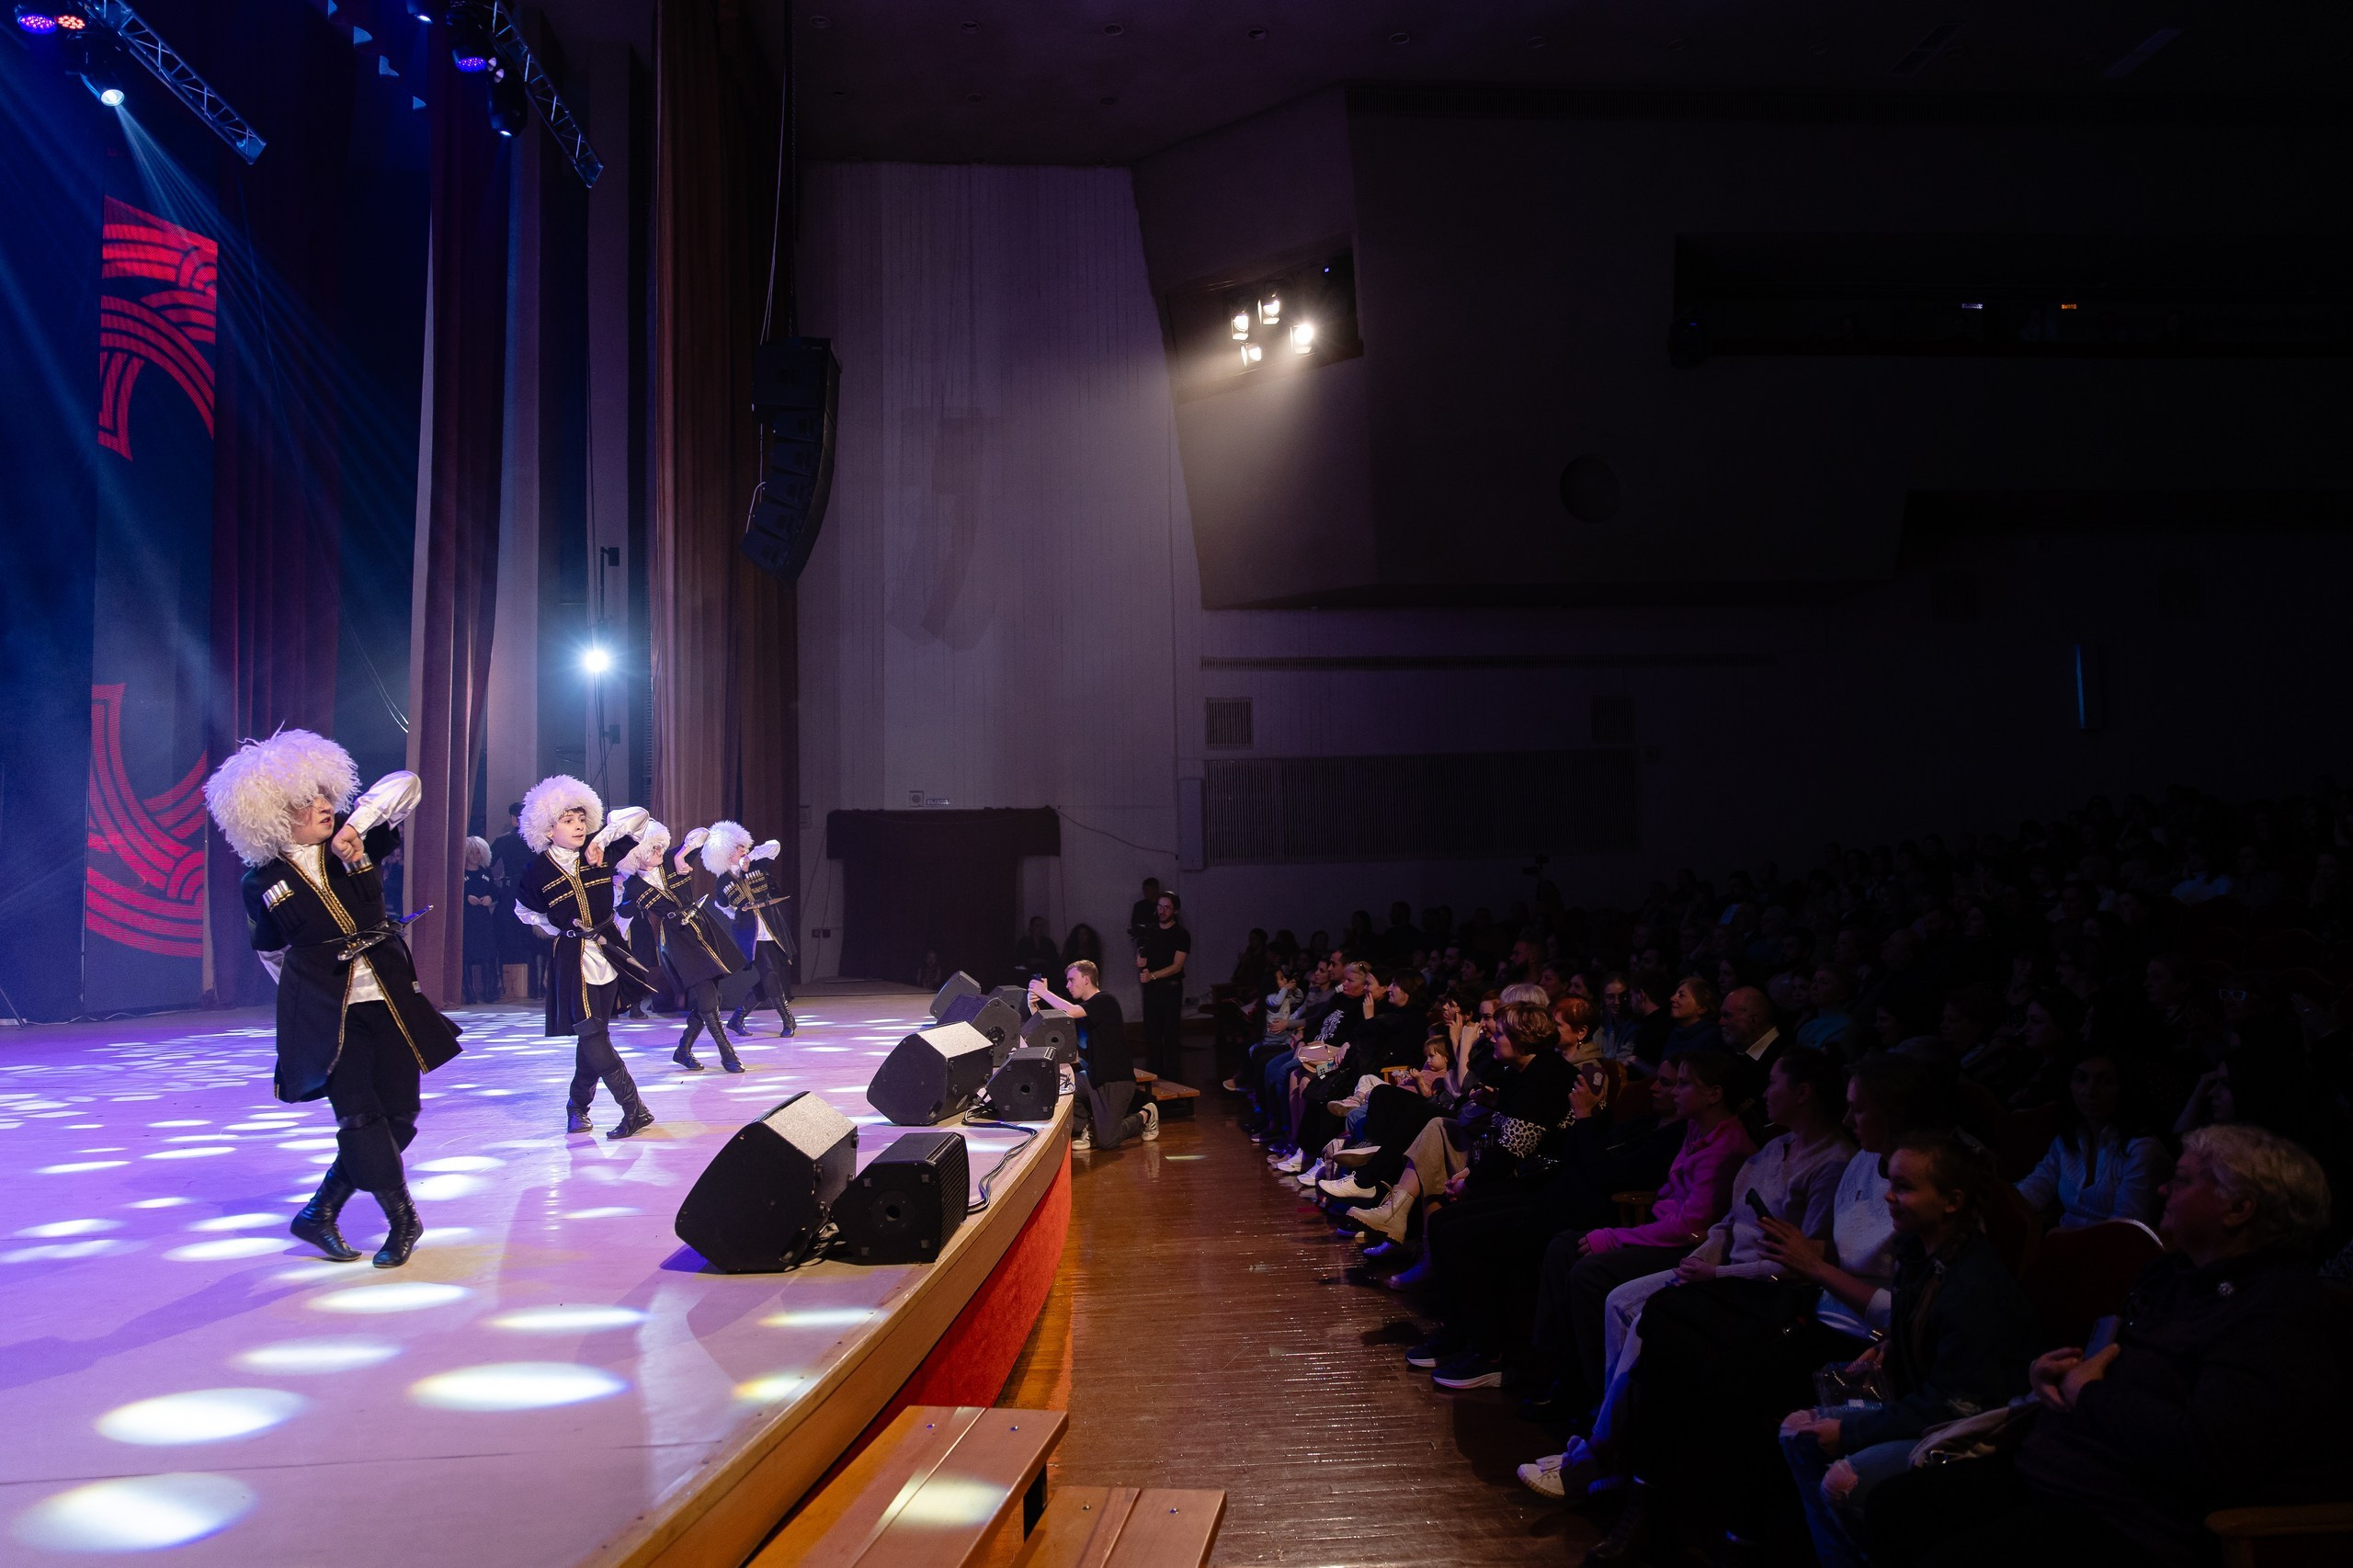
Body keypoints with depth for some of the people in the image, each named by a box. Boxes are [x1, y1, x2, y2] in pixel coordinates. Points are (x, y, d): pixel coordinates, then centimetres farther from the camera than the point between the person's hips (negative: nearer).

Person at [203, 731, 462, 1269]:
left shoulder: (354, 845, 0)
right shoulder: (262, 883, -3)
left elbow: (406, 785, -10)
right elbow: (273, 955, 12)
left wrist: (356, 825, -21)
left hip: (390, 1003, 3)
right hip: (325, 1016, -3)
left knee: (398, 1116, 3)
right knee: (360, 1118, -11)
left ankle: (320, 1213, 20)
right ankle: (402, 1220, 8)